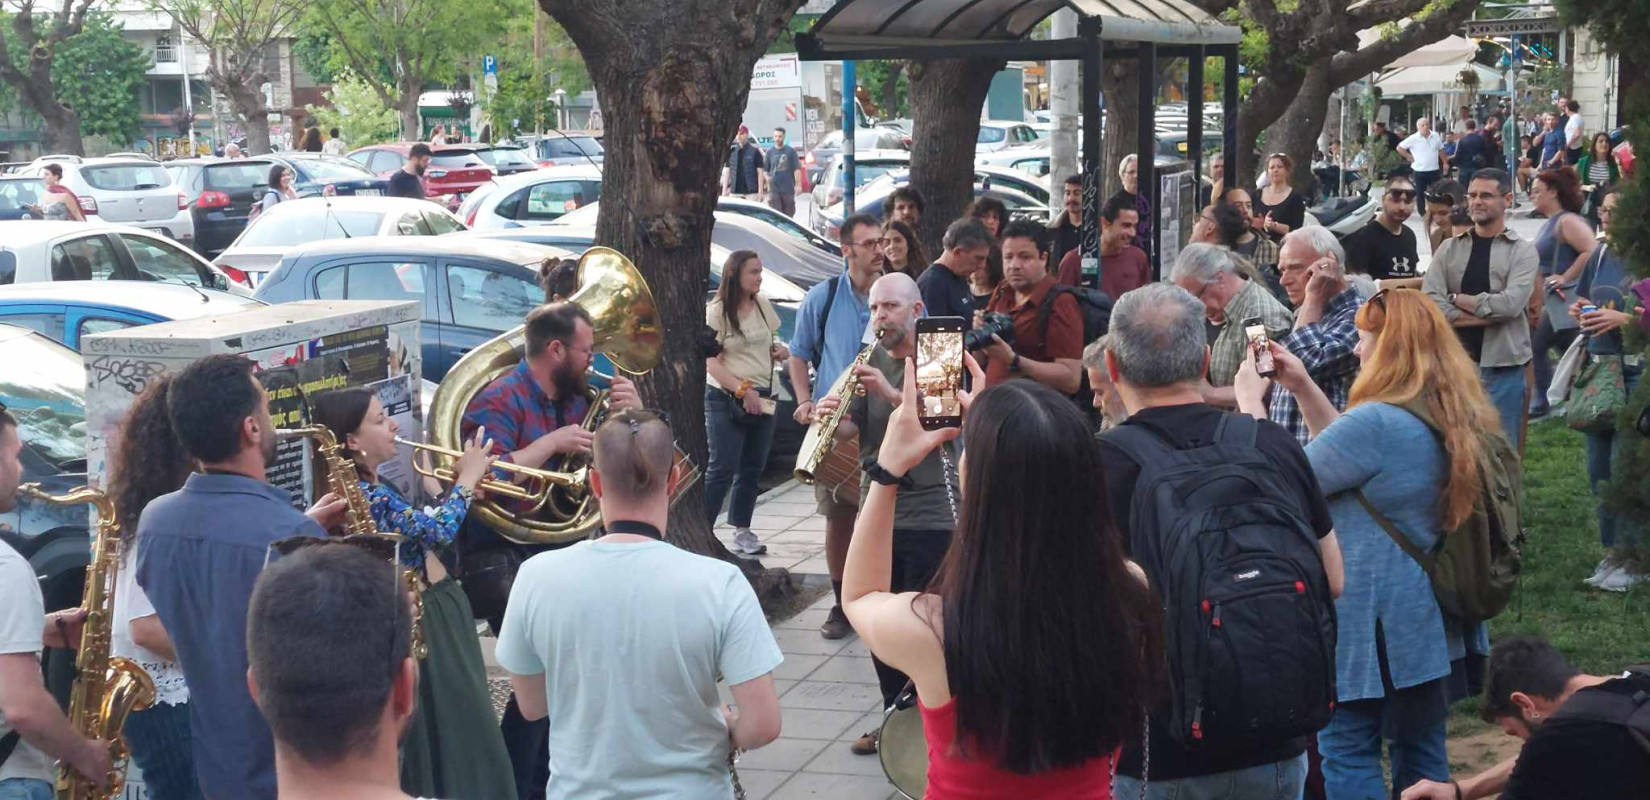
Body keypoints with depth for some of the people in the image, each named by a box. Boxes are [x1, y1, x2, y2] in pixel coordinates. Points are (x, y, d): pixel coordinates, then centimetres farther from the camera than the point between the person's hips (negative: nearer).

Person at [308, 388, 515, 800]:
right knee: (448, 734, 2)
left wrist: (451, 488, 4)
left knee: (459, 730, 21)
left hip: (438, 607, 10)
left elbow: (425, 529, 17)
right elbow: (439, 530, -28)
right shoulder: (362, 496, -23)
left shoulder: (377, 488, 7)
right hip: (420, 622, -10)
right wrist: (466, 480, -14)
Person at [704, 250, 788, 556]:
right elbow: (711, 362, -13)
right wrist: (743, 390, -21)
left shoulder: (763, 305, 9)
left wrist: (780, 351, 2)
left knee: (753, 467, 9)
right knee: (723, 468, -9)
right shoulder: (716, 311, -9)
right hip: (726, 401, -6)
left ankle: (742, 531, 19)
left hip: (762, 399, 6)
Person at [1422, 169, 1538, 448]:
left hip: (1502, 367, -2)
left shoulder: (1522, 251, 1)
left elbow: (1511, 304, -15)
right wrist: (1487, 315, -12)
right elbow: (1430, 303, -7)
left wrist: (1458, 299, -6)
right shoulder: (1449, 249, 8)